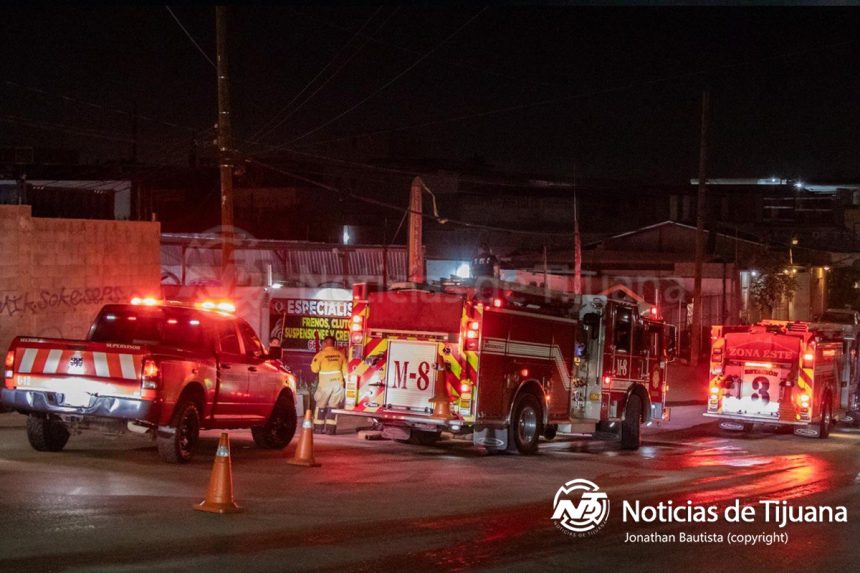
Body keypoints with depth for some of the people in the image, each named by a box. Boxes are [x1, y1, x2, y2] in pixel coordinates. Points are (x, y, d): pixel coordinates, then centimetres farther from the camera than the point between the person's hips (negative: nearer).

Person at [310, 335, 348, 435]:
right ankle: (330, 428, 1)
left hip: (325, 384, -3)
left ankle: (318, 428, 5)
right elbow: (345, 370, 7)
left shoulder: (321, 354, -6)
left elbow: (315, 369, -7)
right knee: (333, 406, 5)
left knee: (320, 405, 7)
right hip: (338, 383, 3)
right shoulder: (340, 354, 6)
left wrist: (314, 362, 12)